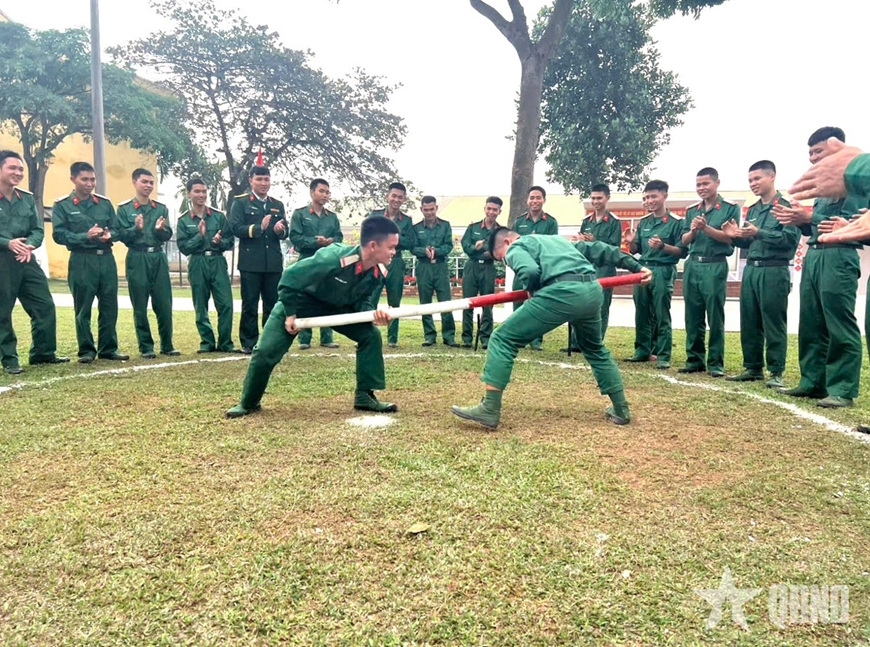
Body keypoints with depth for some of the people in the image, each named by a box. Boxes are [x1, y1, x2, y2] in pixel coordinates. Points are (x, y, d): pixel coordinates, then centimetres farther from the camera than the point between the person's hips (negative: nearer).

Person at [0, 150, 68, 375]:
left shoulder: (27, 198, 11)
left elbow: (38, 229, 8)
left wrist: (29, 245, -13)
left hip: (26, 260, 5)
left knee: (45, 306, 6)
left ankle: (43, 353, 19)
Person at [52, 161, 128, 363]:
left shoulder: (105, 203, 12)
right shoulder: (62, 205, 1)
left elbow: (116, 229, 11)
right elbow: (59, 235, -6)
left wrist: (109, 235, -12)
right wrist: (85, 236, -19)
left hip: (106, 259, 3)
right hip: (81, 261, -3)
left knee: (109, 306, 6)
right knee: (83, 308, 2)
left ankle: (108, 349, 16)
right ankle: (86, 350, 12)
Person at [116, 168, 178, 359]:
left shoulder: (161, 208, 11)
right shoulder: (124, 208, 3)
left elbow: (168, 236, 6)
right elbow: (122, 236, -4)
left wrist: (160, 229, -15)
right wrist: (136, 228, -21)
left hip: (158, 258, 2)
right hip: (137, 259, -2)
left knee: (164, 304, 1)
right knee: (140, 306, 2)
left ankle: (167, 345, 12)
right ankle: (146, 347, 11)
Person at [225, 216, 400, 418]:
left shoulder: (377, 272, -20)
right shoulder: (332, 259, -40)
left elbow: (361, 300, -2)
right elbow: (289, 277, -29)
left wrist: (372, 313, -25)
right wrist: (290, 315, -22)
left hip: (337, 306, 5)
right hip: (300, 302, -5)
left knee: (371, 335, -9)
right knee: (267, 351, -8)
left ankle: (365, 396, 1)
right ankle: (248, 402, 17)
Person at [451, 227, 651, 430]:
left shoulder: (515, 248, 15)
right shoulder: (556, 239, 37)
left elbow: (530, 272, -9)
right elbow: (600, 250, 40)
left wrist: (529, 290, 13)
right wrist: (635, 266, 46)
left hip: (562, 293, -7)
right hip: (593, 291, 8)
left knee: (502, 340, 1)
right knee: (595, 350, 33)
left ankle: (489, 410, -3)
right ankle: (621, 409, 39)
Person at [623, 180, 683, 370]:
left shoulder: (676, 222, -4)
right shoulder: (643, 222, 13)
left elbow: (682, 251, -7)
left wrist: (663, 246, -23)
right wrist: (631, 242, -6)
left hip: (663, 271, -5)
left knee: (661, 315, -3)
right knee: (641, 313, 9)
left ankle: (663, 356, 2)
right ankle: (642, 350, 19)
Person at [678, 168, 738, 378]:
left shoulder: (730, 208, 2)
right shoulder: (691, 211, 15)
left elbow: (730, 238, -7)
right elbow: (685, 241, 12)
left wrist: (706, 228, -16)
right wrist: (693, 230, -9)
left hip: (715, 266, -4)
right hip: (692, 265, 5)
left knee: (715, 317, -3)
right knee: (693, 316, 6)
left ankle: (716, 363, 2)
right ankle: (694, 359, 13)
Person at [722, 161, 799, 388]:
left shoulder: (785, 206, -4)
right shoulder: (752, 210, 17)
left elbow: (791, 238, -16)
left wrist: (758, 233, -22)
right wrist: (736, 236, -1)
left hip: (774, 271, -7)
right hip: (750, 270, 7)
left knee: (773, 324, -3)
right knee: (749, 323, 9)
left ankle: (776, 373, 4)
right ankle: (753, 368, 19)